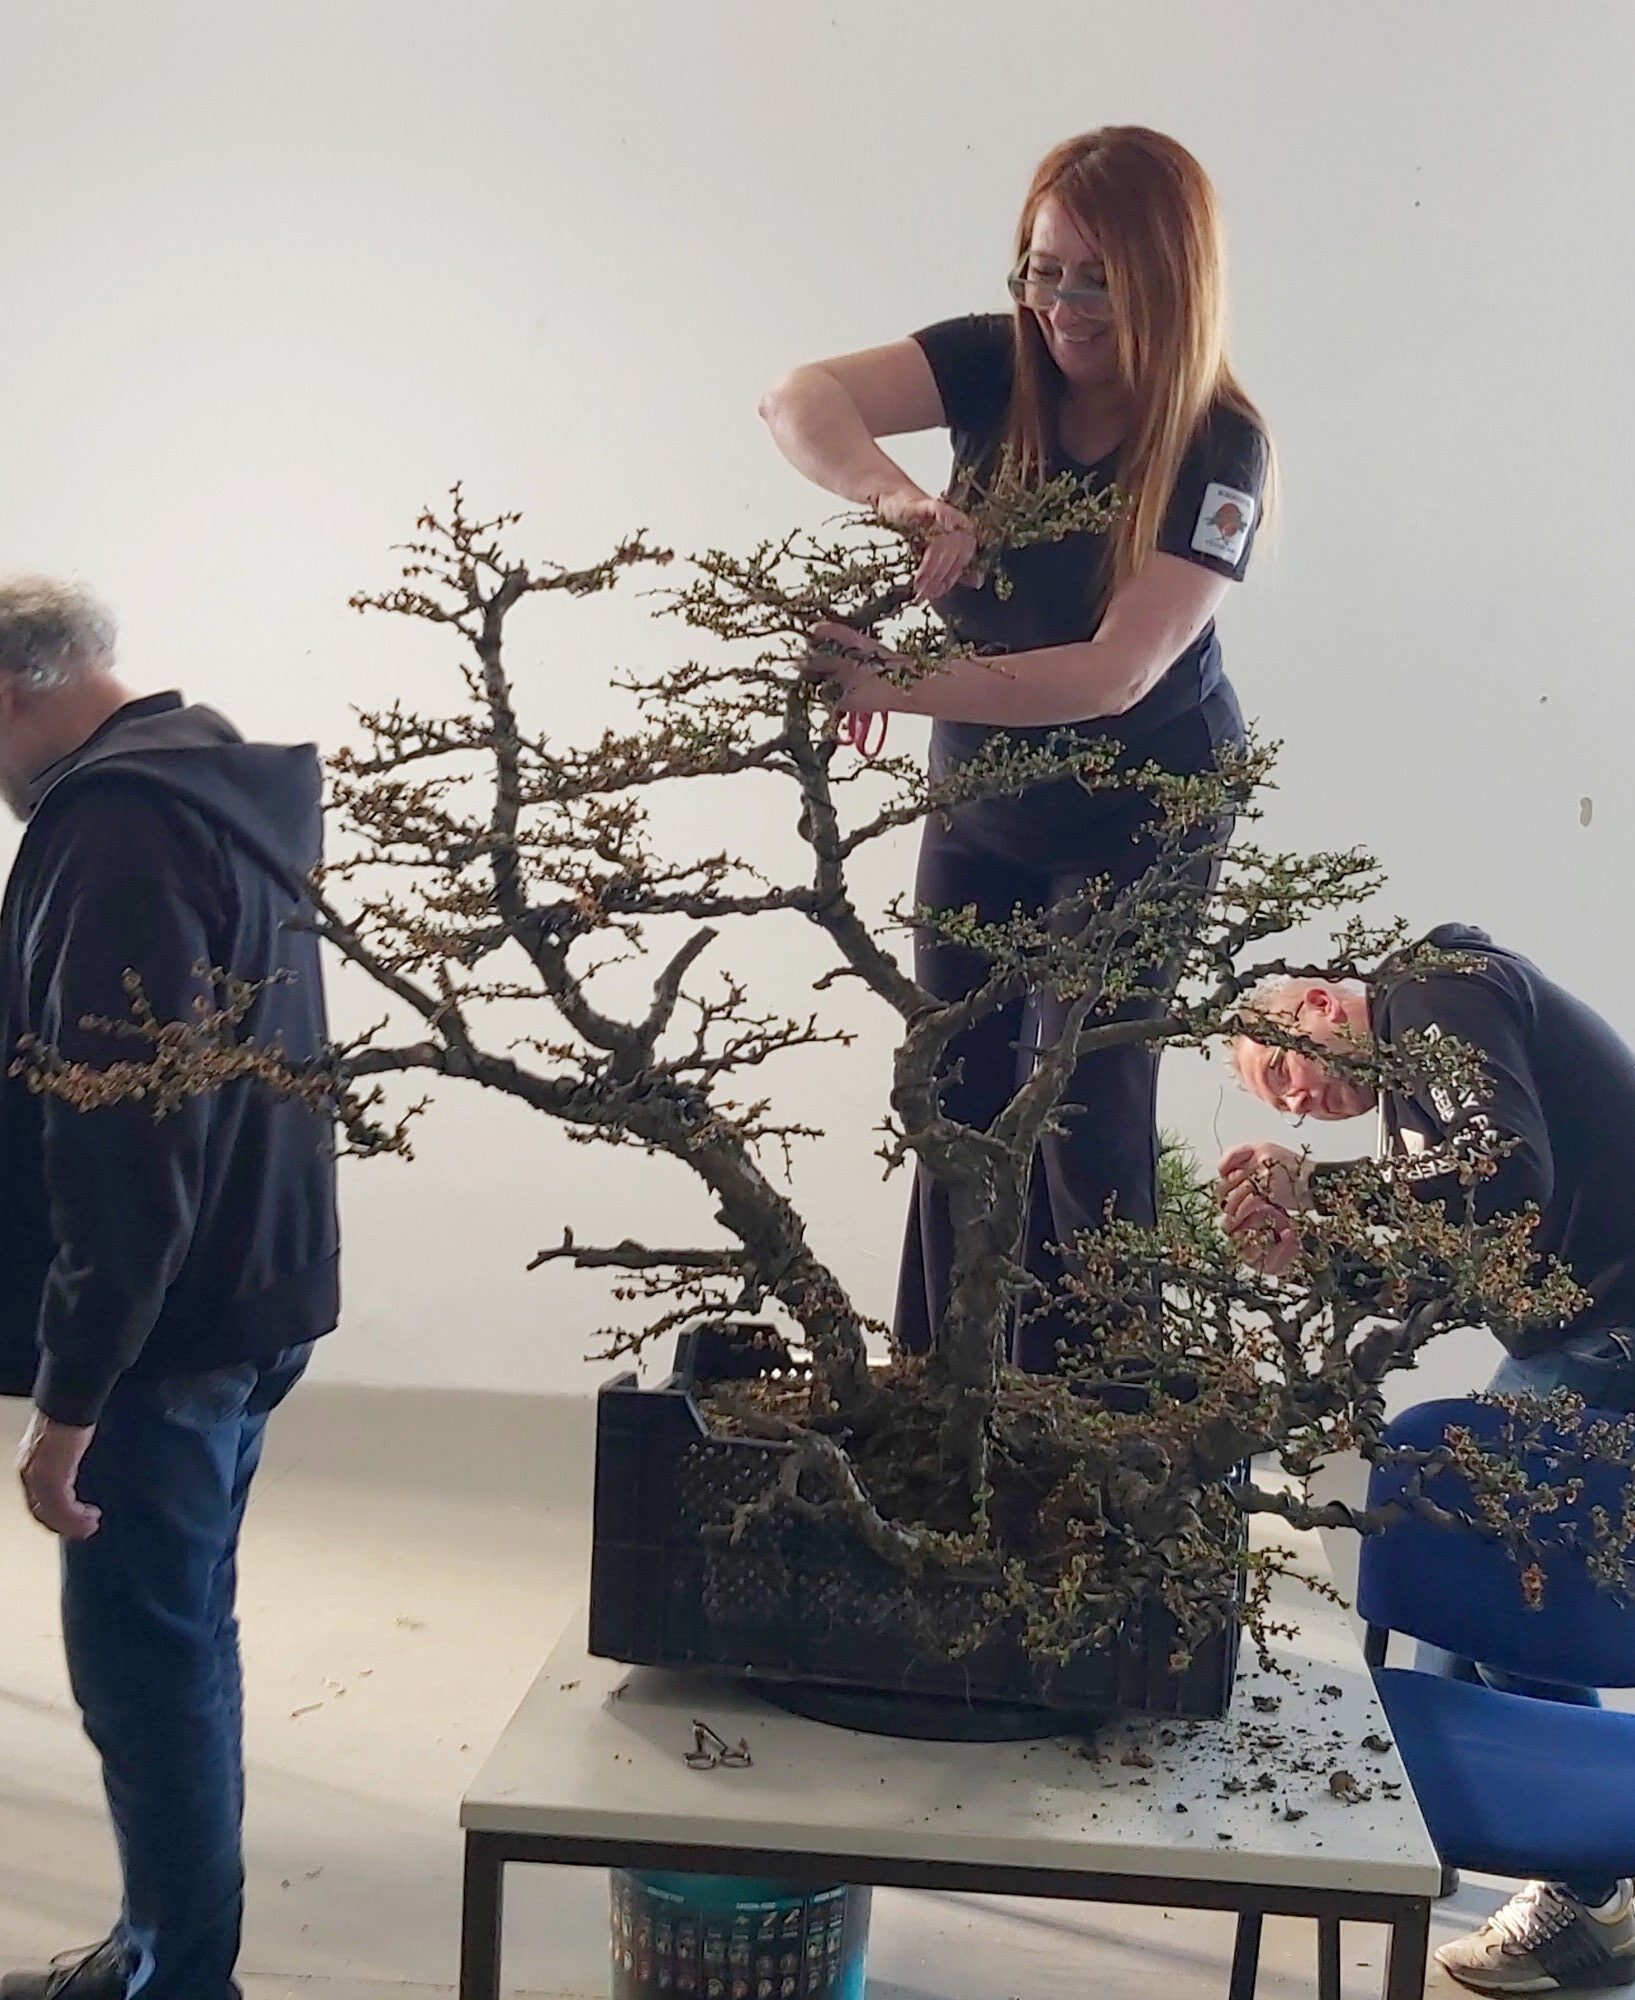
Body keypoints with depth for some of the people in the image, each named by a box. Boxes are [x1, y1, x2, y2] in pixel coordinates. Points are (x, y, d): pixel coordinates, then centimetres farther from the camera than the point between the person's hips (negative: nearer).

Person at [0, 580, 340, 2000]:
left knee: (142, 1663, 0)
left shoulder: (119, 827, -17)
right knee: (174, 1646, 18)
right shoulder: (221, 792, 14)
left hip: (167, 1327, -10)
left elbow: (119, 1138, -24)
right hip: (240, 1298, 10)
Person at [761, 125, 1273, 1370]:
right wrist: (900, 498, -45)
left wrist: (906, 687, -44)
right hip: (981, 791, 4)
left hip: (1137, 810, -4)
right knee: (960, 1093, 10)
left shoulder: (1218, 448, -23)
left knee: (1086, 1102, -2)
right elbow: (801, 402, -25)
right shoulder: (998, 364, -14)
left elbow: (1116, 672, -33)